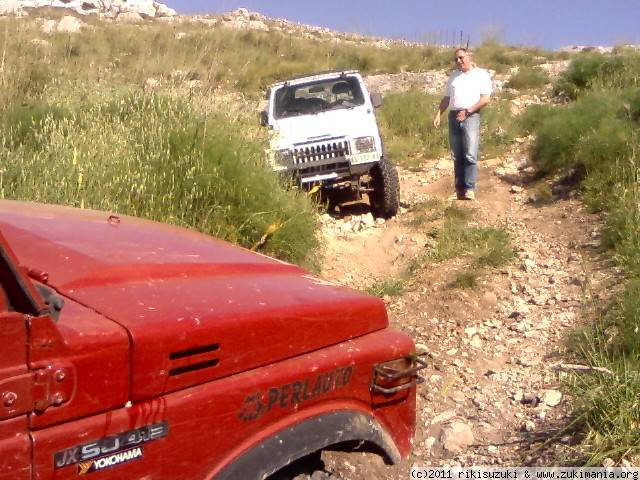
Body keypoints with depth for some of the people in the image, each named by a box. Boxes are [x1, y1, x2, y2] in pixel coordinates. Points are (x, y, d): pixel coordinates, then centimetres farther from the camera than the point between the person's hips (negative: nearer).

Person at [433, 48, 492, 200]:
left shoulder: (481, 74, 6)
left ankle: (470, 189, -14)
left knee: (470, 155, -14)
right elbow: (446, 98, 21)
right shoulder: (453, 76, 22)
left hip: (471, 116, -5)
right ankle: (460, 188, 7)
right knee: (457, 156, 4)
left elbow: (485, 99, -3)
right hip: (453, 117, 5)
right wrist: (438, 114, 5)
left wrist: (468, 111, -12)